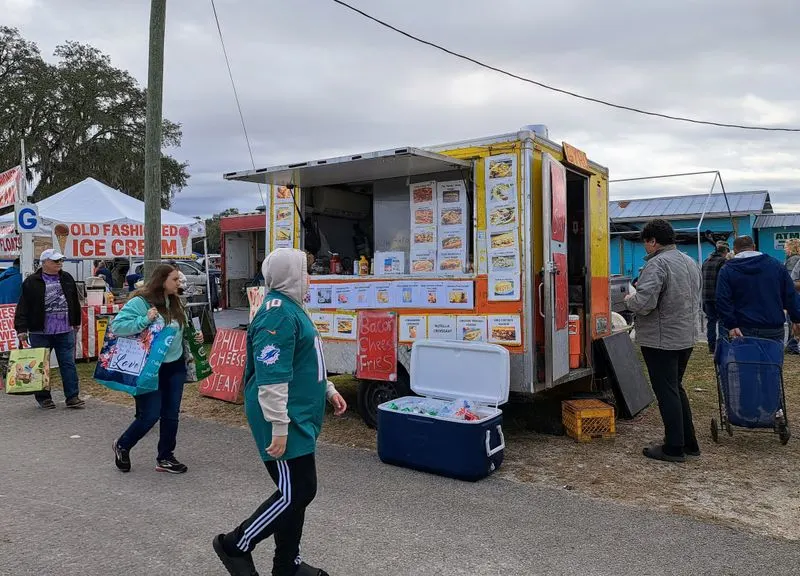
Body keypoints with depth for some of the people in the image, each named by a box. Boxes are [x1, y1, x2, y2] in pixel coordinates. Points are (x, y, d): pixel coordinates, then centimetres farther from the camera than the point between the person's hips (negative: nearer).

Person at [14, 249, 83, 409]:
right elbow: (23, 307, -5)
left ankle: (73, 397, 7)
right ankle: (43, 398, 19)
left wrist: (76, 322, 22)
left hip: (65, 331, 3)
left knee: (68, 364, 3)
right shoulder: (31, 282, -4)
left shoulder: (67, 278, 8)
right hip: (40, 333, -3)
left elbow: (75, 302, 18)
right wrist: (21, 329, -11)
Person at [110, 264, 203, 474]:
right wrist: (145, 320, -28)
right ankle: (122, 446, 26)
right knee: (150, 415, -3)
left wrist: (195, 336, 5)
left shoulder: (175, 303, 9)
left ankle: (165, 458, 23)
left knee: (171, 415, 10)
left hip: (175, 367, 7)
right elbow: (117, 326, -19)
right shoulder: (140, 302, -13)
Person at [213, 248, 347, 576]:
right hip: (287, 422, -10)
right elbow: (271, 376, -25)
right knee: (296, 493, -3)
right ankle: (235, 545, 15)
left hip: (299, 419, 10)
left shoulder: (290, 308, 14)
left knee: (297, 491, 16)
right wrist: (279, 426, -25)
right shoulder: (278, 314, -20)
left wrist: (328, 390, 21)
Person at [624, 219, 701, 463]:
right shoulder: (691, 262, 13)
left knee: (667, 392, 0)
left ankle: (674, 448, 9)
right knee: (676, 388, 19)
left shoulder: (657, 264, -18)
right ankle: (689, 443, 26)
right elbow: (695, 301, 21)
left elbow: (644, 303, -27)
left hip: (661, 340, -9)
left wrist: (630, 299, -7)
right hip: (687, 337, 9)